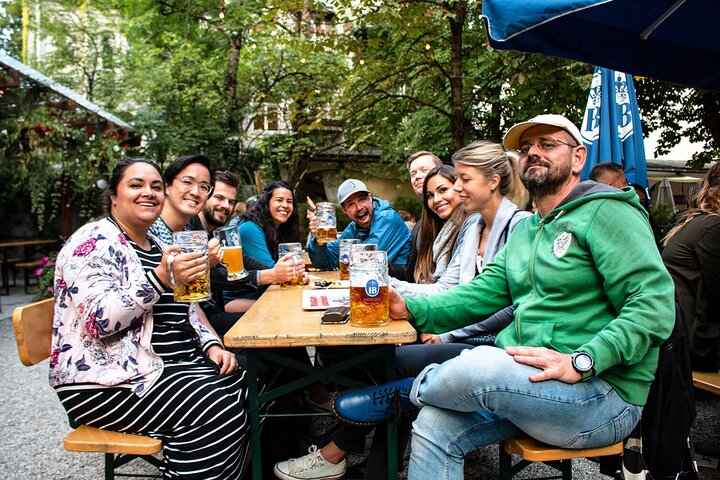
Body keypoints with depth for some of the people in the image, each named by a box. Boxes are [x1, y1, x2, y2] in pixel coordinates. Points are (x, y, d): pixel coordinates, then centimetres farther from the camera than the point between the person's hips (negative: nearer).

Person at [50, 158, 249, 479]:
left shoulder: (158, 247, 15)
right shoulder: (96, 240, -11)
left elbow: (184, 309, 20)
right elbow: (99, 320, -23)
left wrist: (211, 344, 3)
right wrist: (160, 279, -33)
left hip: (175, 365, 9)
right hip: (108, 382, -8)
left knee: (249, 386, -5)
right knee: (218, 411, -24)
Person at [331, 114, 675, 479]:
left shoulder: (606, 213, -8)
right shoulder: (523, 230, 17)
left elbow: (654, 304, -17)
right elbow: (484, 293, 8)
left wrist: (581, 362, -27)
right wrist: (410, 308, -5)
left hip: (604, 395, -7)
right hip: (527, 382, 7)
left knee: (476, 365, -28)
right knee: (433, 427, -11)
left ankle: (400, 394, 2)